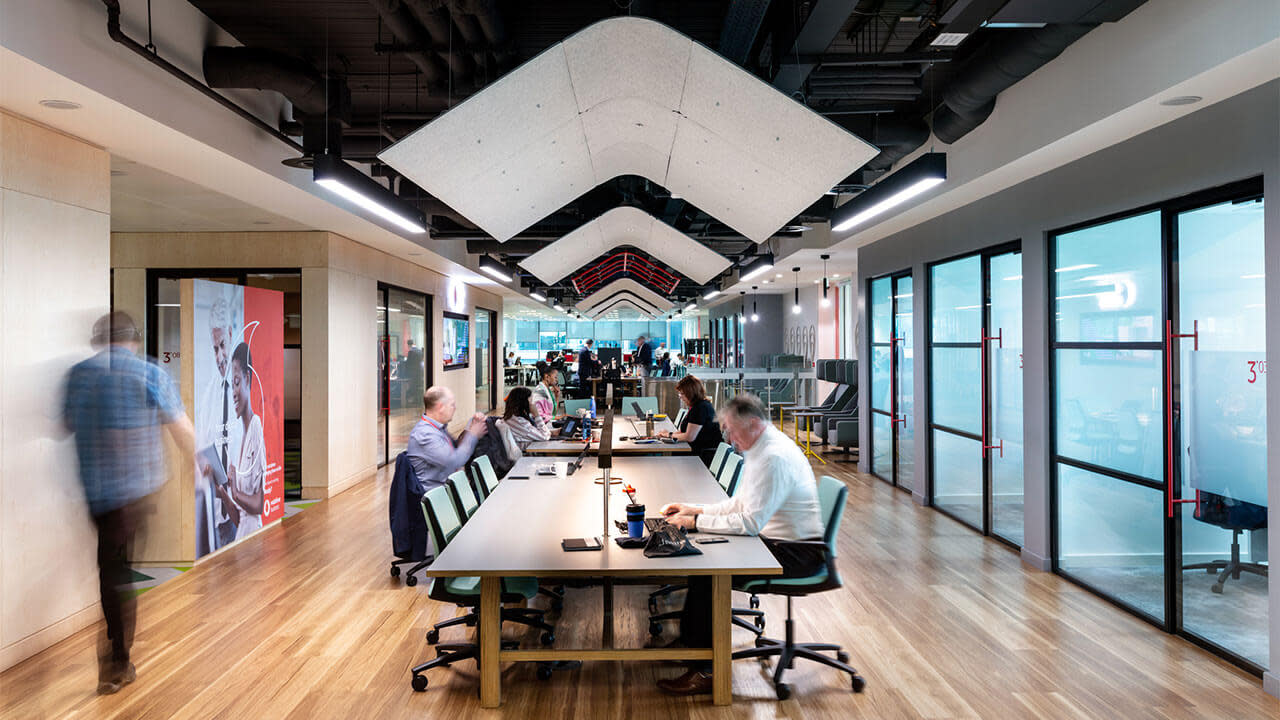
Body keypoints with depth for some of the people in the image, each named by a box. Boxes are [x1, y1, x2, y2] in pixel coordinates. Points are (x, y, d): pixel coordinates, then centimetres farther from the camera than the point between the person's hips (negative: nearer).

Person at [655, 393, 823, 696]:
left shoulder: (775, 458, -24)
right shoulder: (759, 449, 8)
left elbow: (750, 522, -27)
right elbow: (740, 503, 17)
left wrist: (696, 522, -20)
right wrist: (695, 510, 7)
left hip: (794, 555, -10)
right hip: (776, 542, 10)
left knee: (709, 572, -17)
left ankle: (705, 671, -6)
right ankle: (688, 641, 16)